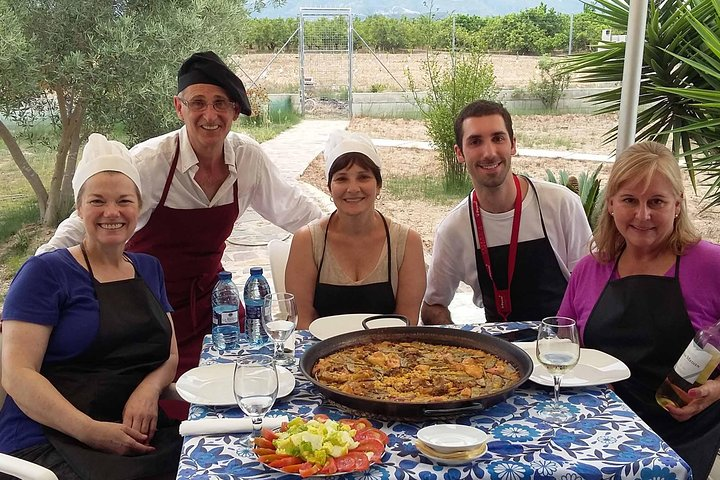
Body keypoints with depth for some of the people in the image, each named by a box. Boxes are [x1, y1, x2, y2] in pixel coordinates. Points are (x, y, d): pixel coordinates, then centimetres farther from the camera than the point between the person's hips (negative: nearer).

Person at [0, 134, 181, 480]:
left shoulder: (149, 269, 16)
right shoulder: (45, 273, -1)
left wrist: (149, 389, -7)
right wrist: (92, 431, -20)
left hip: (141, 434, 5)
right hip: (48, 438, -5)